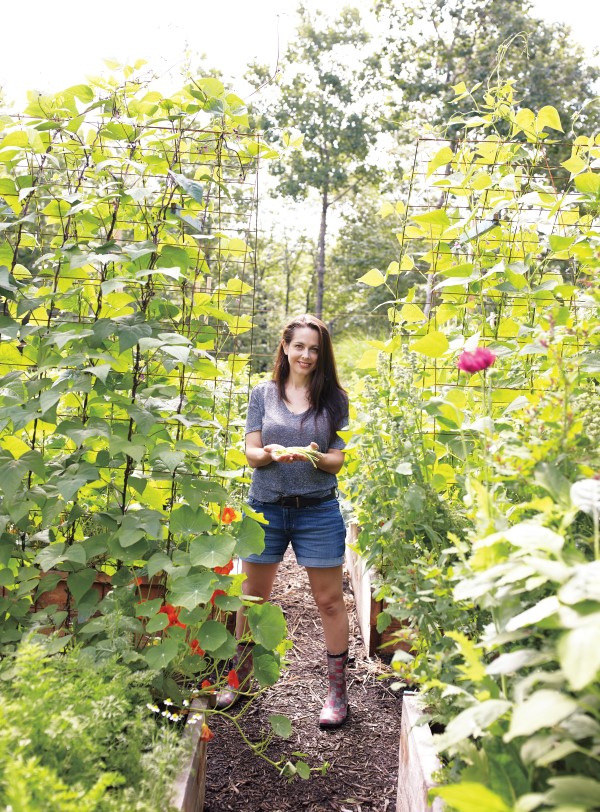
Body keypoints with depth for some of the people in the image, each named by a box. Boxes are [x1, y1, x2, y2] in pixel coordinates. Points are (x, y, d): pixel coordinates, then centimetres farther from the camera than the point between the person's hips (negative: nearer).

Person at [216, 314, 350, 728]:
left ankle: (337, 689, 19)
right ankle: (240, 676, 32)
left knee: (330, 600, 4)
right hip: (266, 507, 2)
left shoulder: (334, 398, 2)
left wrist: (318, 457, -21)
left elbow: (338, 461, 1)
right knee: (252, 597, 13)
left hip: (318, 510, -1)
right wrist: (271, 453, -20)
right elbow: (251, 453, 2)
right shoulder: (263, 394, 5)